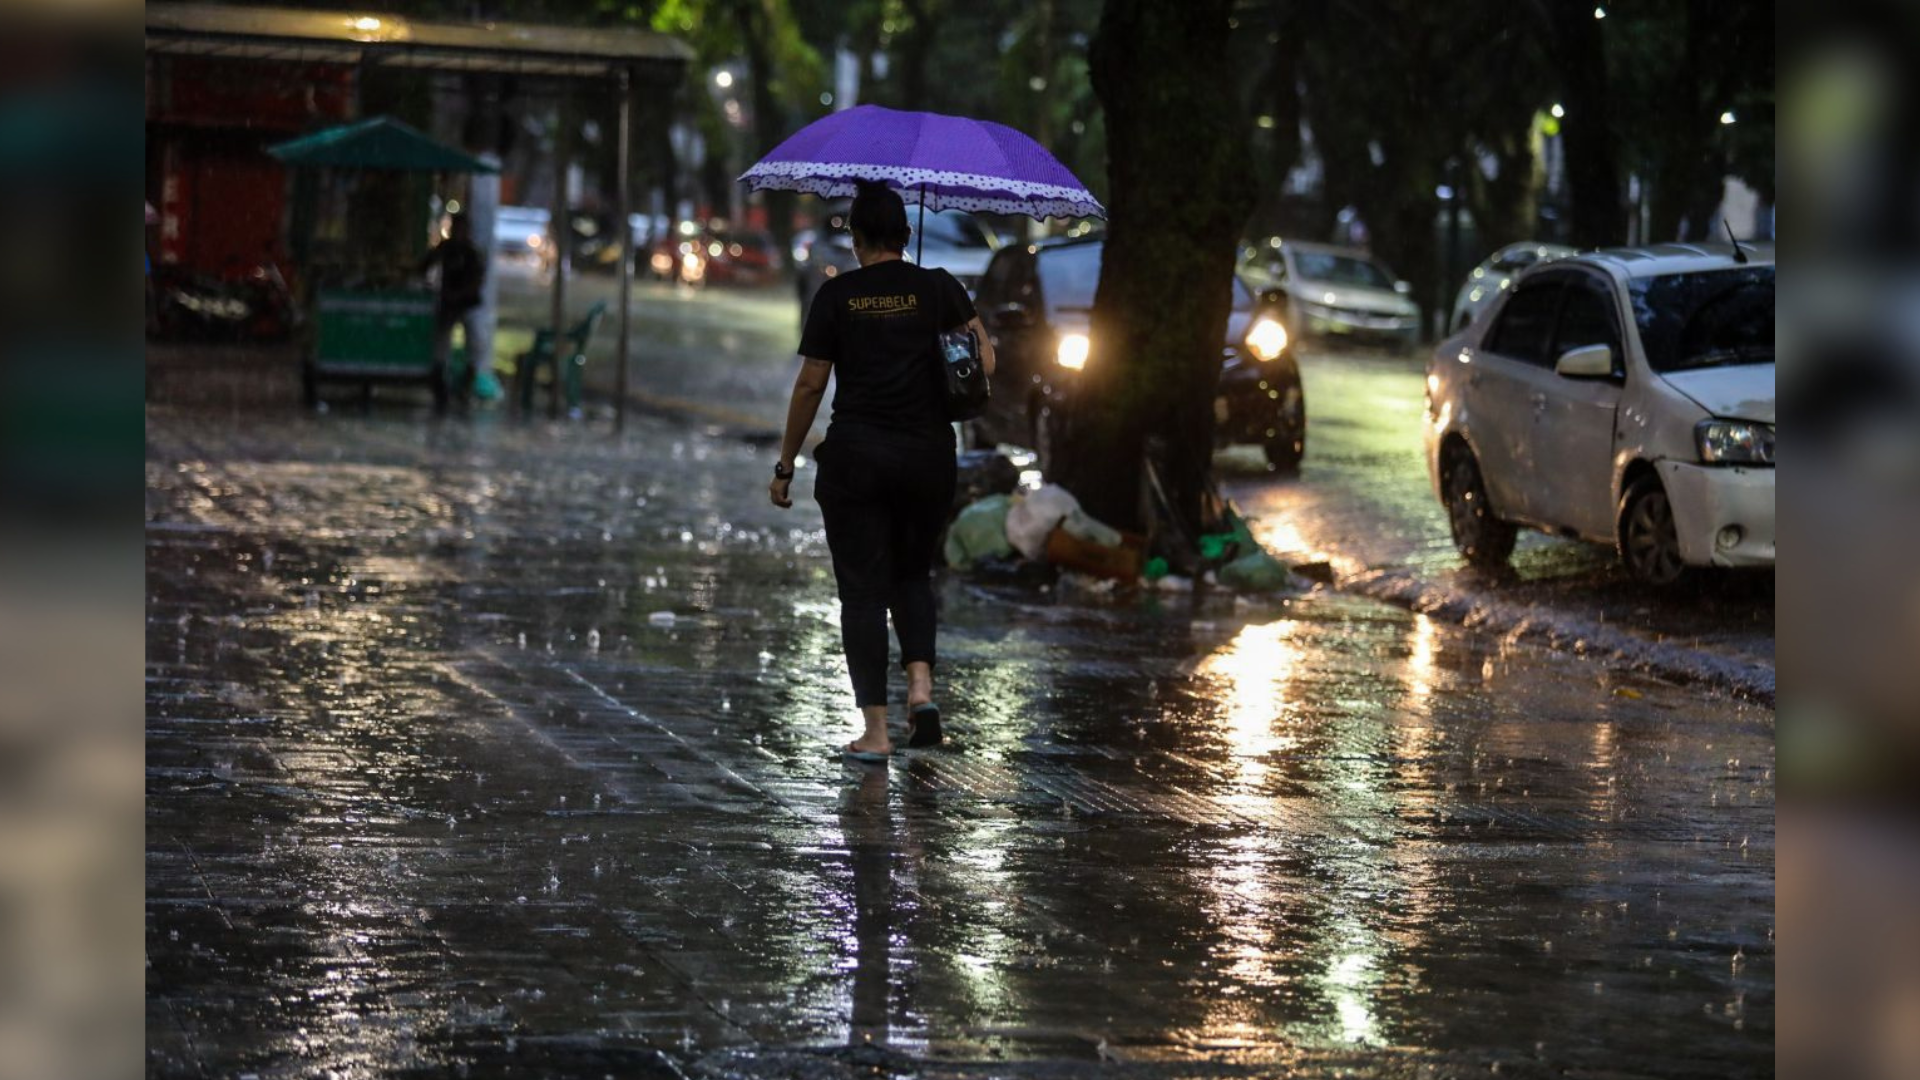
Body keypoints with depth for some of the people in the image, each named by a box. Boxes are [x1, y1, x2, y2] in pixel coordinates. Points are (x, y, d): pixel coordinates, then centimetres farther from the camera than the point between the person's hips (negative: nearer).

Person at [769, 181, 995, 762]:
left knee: (863, 589, 3)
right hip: (928, 458, 2)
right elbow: (984, 357, -4)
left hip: (855, 458, -2)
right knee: (913, 573, 22)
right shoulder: (938, 289, 2)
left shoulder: (836, 295, -2)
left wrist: (786, 464, 4)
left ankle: (876, 729, -1)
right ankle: (922, 685, -1)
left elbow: (810, 385, -2)